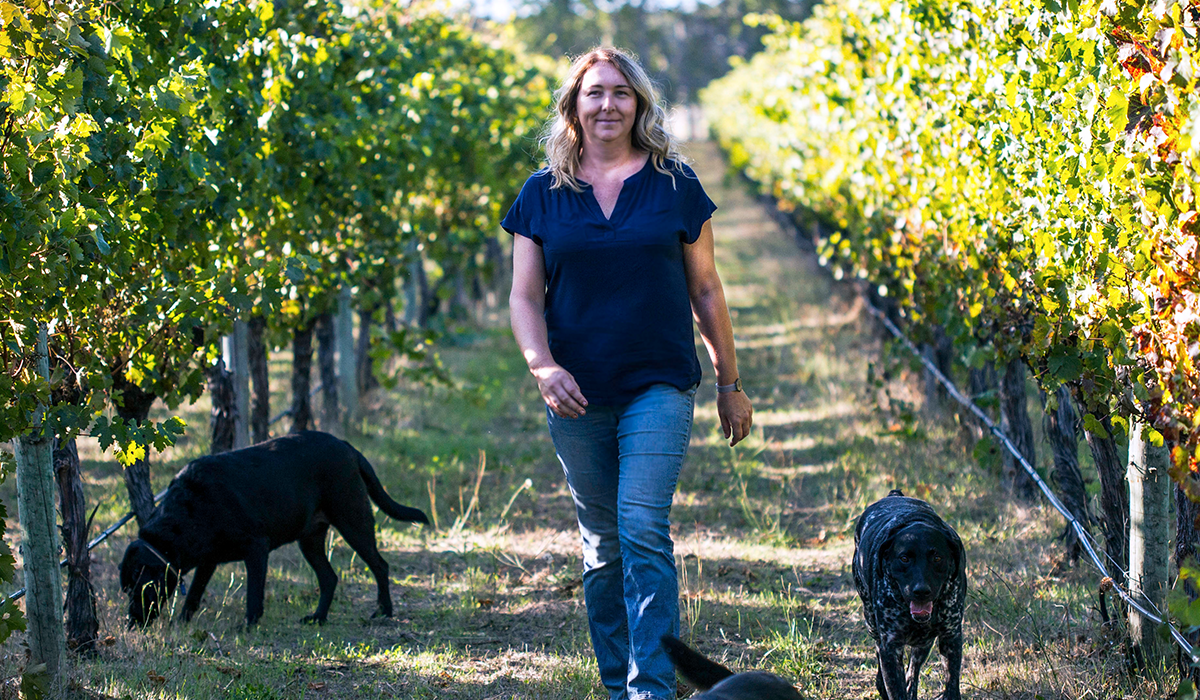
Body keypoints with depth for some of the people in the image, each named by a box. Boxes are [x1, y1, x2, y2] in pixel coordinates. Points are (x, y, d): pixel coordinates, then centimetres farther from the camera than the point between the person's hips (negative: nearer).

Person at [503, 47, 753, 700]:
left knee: (644, 532, -16)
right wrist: (543, 365, -16)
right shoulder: (543, 194, 6)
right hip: (576, 396, 2)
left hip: (658, 388, -2)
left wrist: (730, 383, 12)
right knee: (602, 544, 9)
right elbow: (524, 297, 3)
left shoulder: (674, 185, 4)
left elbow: (705, 291, 9)